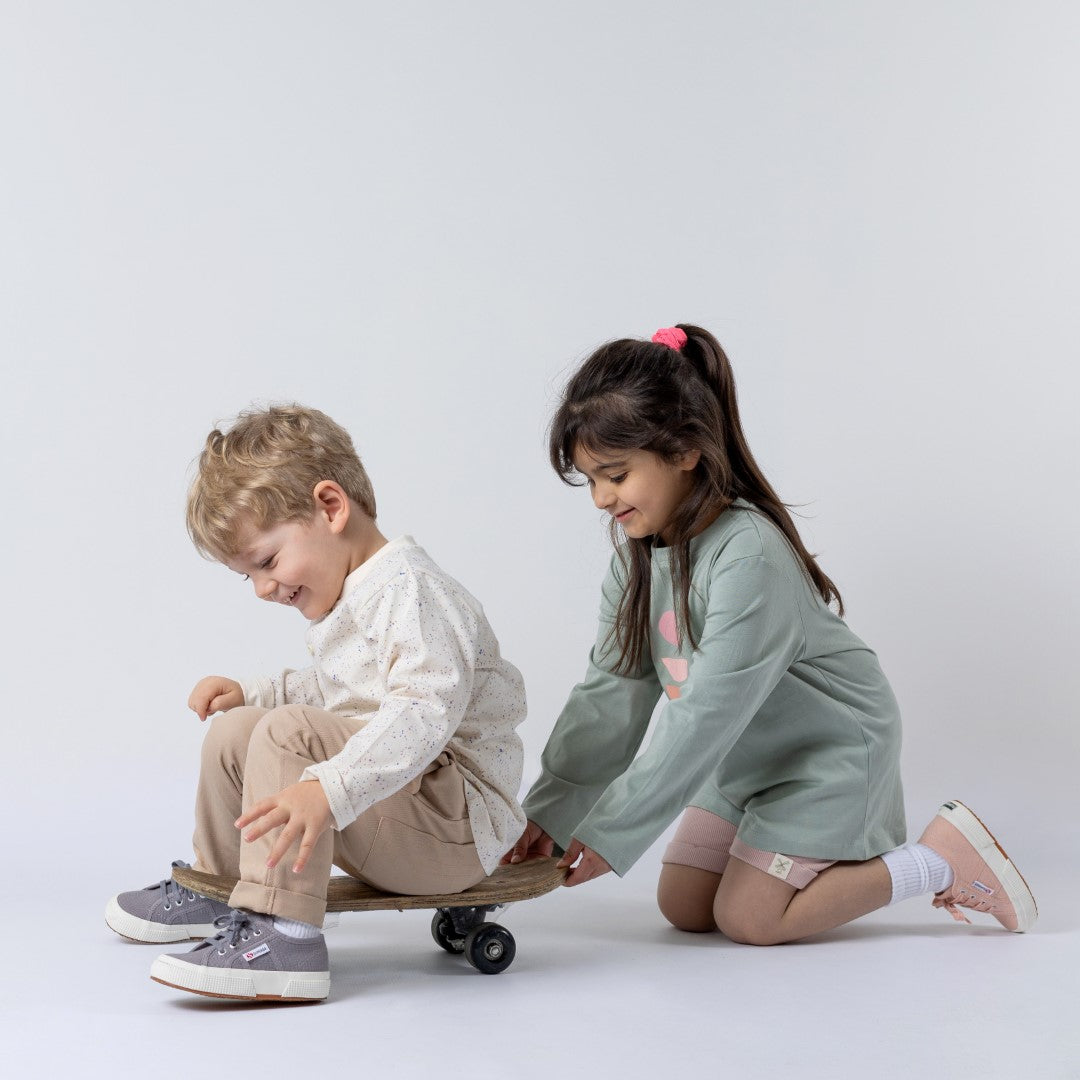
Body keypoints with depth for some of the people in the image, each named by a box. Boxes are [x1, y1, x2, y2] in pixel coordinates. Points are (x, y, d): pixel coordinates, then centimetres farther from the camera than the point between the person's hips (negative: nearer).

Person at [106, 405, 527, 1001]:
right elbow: (331, 692, 32)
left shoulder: (410, 588, -19)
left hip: (455, 821, -10)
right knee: (236, 728, 15)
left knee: (288, 733, -28)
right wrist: (253, 692, 16)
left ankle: (282, 934, -33)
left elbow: (426, 711, -34)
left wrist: (328, 789, -43)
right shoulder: (348, 601, 14)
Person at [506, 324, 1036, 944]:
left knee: (748, 920, -10)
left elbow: (704, 720, -32)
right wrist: (551, 809, -10)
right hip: (744, 755, 8)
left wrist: (610, 833, -28)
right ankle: (833, 850, 25)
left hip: (831, 749, -8)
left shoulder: (748, 557, -33)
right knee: (684, 909, 6)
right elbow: (613, 689, -5)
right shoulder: (640, 550, -7)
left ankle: (946, 858, 3)